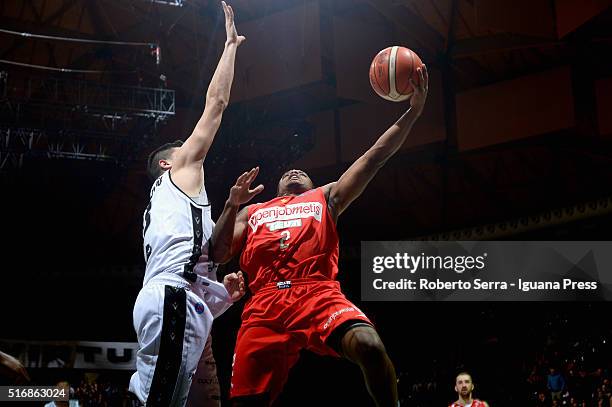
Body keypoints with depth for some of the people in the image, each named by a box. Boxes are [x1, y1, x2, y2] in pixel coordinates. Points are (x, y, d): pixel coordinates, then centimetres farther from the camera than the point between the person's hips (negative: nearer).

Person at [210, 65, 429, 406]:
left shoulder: (326, 197, 28)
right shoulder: (251, 213, 32)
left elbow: (375, 157, 18)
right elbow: (216, 255, 18)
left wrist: (413, 111, 8)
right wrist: (232, 205, 6)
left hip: (319, 297, -1)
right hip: (266, 306, 2)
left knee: (370, 345, -31)